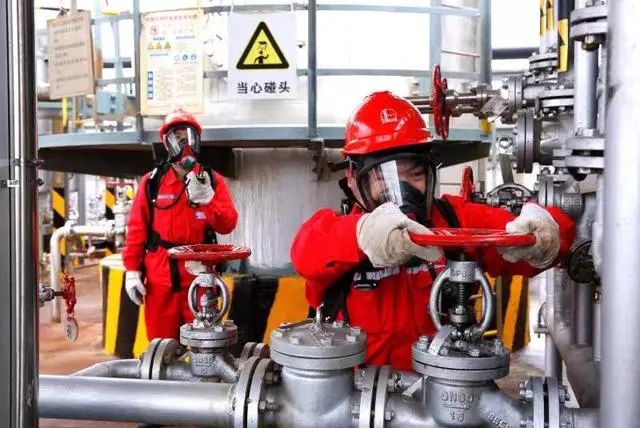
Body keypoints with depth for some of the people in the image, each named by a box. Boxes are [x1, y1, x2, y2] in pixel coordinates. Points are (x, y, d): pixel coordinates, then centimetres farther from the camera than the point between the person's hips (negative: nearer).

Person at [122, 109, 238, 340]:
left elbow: (227, 224, -4)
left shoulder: (212, 180, 4)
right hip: (160, 277, 0)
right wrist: (132, 270, -1)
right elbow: (137, 229, 4)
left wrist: (206, 197, -18)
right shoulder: (152, 182, 3)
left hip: (200, 277, 0)